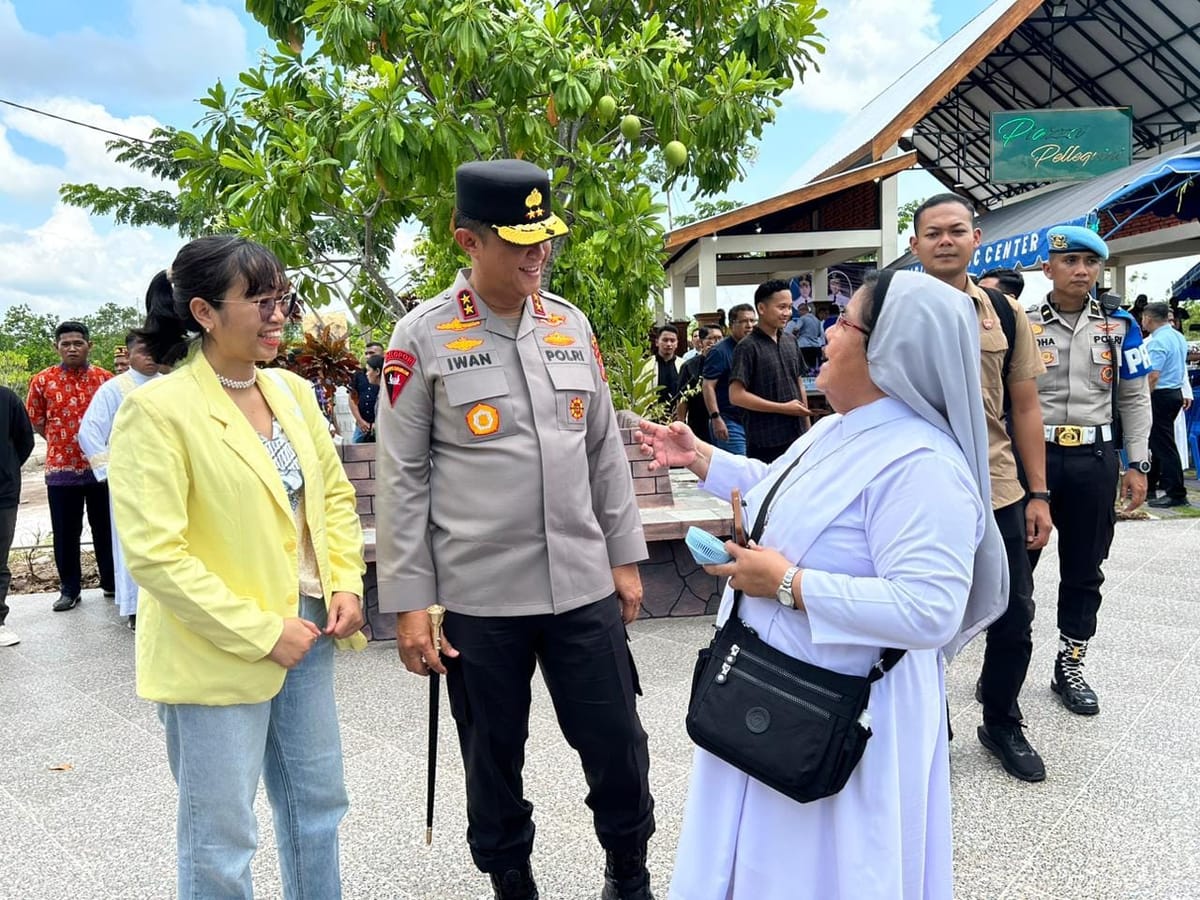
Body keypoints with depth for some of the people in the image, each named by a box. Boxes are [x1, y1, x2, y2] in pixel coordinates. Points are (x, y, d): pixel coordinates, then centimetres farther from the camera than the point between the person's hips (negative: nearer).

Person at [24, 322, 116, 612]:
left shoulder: (106, 378, 1)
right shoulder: (42, 380, 1)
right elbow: (36, 422, 10)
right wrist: (63, 441, 6)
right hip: (61, 468, 0)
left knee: (106, 528, 10)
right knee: (66, 533, 7)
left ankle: (111, 582, 24)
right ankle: (69, 589, 20)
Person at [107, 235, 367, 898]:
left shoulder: (293, 391, 4)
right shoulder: (157, 409, -16)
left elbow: (335, 493, 12)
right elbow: (154, 554, -20)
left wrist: (346, 584, -1)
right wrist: (260, 633, -18)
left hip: (307, 627, 6)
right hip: (217, 653, -6)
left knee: (317, 804, 21)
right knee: (221, 842, 10)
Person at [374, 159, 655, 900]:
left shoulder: (572, 324, 6)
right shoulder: (423, 336, -6)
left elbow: (606, 451, 11)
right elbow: (401, 478, -5)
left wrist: (625, 556, 10)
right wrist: (408, 601, -7)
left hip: (583, 585, 3)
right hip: (478, 595, -3)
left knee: (619, 746, 12)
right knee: (493, 760, 14)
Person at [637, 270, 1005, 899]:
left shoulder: (921, 465, -28)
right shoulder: (840, 429, 5)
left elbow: (927, 611, -34)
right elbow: (783, 494, 22)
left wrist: (788, 583, -30)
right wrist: (699, 457, 16)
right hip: (777, 689, 9)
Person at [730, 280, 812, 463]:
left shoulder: (790, 343, 10)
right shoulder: (748, 347, -11)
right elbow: (736, 396, -17)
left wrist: (808, 428, 13)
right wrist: (783, 408, -14)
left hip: (797, 436, 7)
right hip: (765, 443, -7)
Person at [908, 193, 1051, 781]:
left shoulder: (1005, 314, 5)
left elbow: (1025, 408, 8)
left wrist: (1038, 494, 5)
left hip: (998, 494, 3)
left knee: (1014, 617, 13)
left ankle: (1003, 724, 37)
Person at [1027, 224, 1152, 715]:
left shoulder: (1119, 326, 5)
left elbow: (1134, 398, 9)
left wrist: (1137, 464, 3)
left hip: (1095, 459, 2)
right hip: (1031, 454, -2)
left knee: (1084, 570, 11)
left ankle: (1070, 666, 25)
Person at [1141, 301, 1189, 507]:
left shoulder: (1158, 341, -18)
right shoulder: (1178, 337, 11)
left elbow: (1153, 376, -23)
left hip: (1161, 395, -10)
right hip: (1176, 392, 10)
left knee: (1163, 445, -5)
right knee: (1157, 442, 16)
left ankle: (1176, 494, -3)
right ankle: (1149, 486, 24)